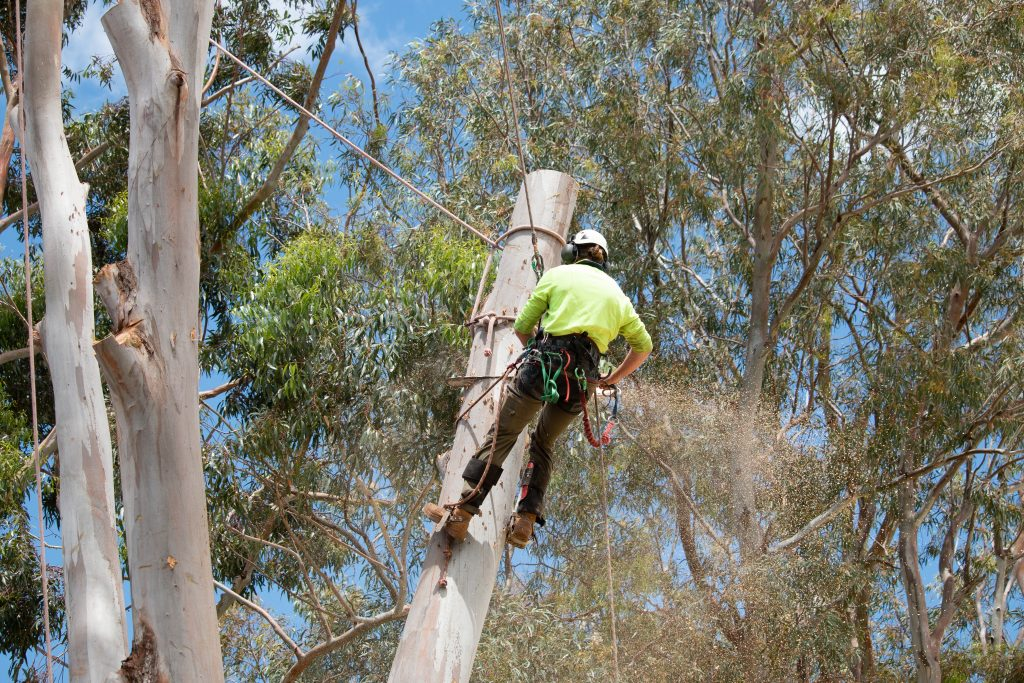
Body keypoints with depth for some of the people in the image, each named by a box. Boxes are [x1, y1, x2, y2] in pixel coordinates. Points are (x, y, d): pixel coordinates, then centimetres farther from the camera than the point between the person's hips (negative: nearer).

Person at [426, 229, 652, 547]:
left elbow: (522, 327, 10)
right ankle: (527, 518, 1)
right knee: (543, 444, 19)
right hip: (582, 378, 4)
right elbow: (643, 345, 22)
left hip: (544, 364, -3)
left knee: (501, 434, 2)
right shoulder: (616, 292, 22)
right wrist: (612, 379, 25)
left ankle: (461, 511, -6)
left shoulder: (557, 275, 12)